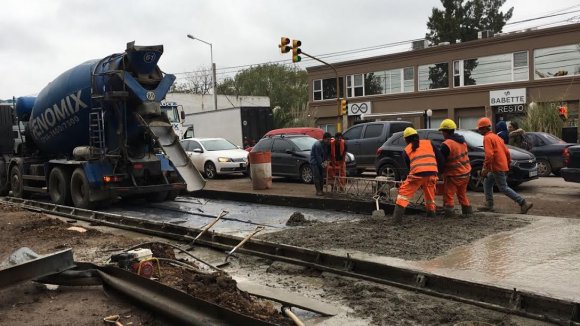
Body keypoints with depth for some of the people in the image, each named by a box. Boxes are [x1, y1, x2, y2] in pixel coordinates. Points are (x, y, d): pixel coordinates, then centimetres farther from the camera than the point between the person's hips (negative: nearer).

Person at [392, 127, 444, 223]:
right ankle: (431, 213, 34)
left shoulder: (407, 150, 19)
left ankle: (397, 216, -4)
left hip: (417, 174, -2)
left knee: (405, 192, 8)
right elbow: (439, 158, 15)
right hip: (432, 173, 2)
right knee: (430, 194, 24)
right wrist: (437, 170, 29)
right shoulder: (428, 143, 20)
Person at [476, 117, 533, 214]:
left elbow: (489, 155, -23)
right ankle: (489, 205, 18)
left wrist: (485, 169, -20)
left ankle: (524, 203, -7)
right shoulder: (496, 136, 17)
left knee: (504, 188, -5)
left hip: (497, 168, -10)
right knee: (487, 183, 18)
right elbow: (506, 151, 18)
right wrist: (507, 164, 24)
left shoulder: (487, 138, -12)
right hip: (503, 166, 10)